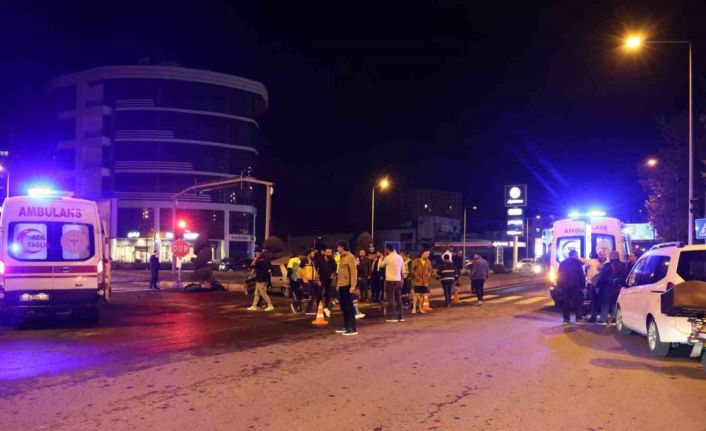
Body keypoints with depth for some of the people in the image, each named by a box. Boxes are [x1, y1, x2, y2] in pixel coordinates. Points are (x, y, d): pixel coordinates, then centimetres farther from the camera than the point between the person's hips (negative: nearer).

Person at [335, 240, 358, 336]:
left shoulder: (350, 257, -11)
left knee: (349, 307, -7)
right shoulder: (342, 257, 16)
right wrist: (338, 284, 16)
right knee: (344, 307, 13)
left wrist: (352, 286, -22)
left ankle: (353, 329, -3)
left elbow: (354, 272, -17)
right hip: (341, 286, 9)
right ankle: (346, 327, 22)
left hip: (347, 286, -9)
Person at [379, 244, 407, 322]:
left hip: (390, 280, -6)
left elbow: (381, 265, 3)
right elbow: (403, 270, 10)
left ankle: (393, 317, -2)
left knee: (391, 299, -1)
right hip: (398, 280, 6)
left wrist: (384, 258, 16)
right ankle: (401, 316, 15)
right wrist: (402, 278, 22)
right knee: (398, 298, 12)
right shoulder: (400, 257, 6)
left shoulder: (388, 257, -12)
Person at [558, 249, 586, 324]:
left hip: (564, 285, 4)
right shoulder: (577, 262, -3)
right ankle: (578, 317, 1)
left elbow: (559, 275, 13)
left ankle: (566, 318, 2)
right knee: (577, 301, 5)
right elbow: (581, 274, -9)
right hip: (575, 285, -4)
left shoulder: (562, 263, 12)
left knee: (565, 302, 5)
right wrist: (583, 284, -4)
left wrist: (559, 285, 16)